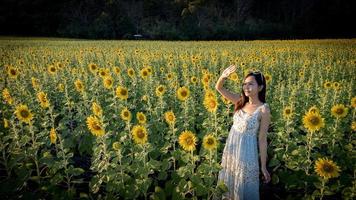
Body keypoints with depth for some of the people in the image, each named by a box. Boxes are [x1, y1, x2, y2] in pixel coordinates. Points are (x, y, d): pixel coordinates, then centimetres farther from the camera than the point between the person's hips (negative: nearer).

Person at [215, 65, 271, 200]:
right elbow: (219, 88, -3)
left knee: (244, 188, 10)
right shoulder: (241, 101, -2)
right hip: (231, 147, 6)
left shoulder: (264, 109, -17)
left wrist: (263, 167, -7)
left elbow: (262, 139, -12)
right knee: (228, 183, 21)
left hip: (247, 151, -5)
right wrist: (223, 76, -26)